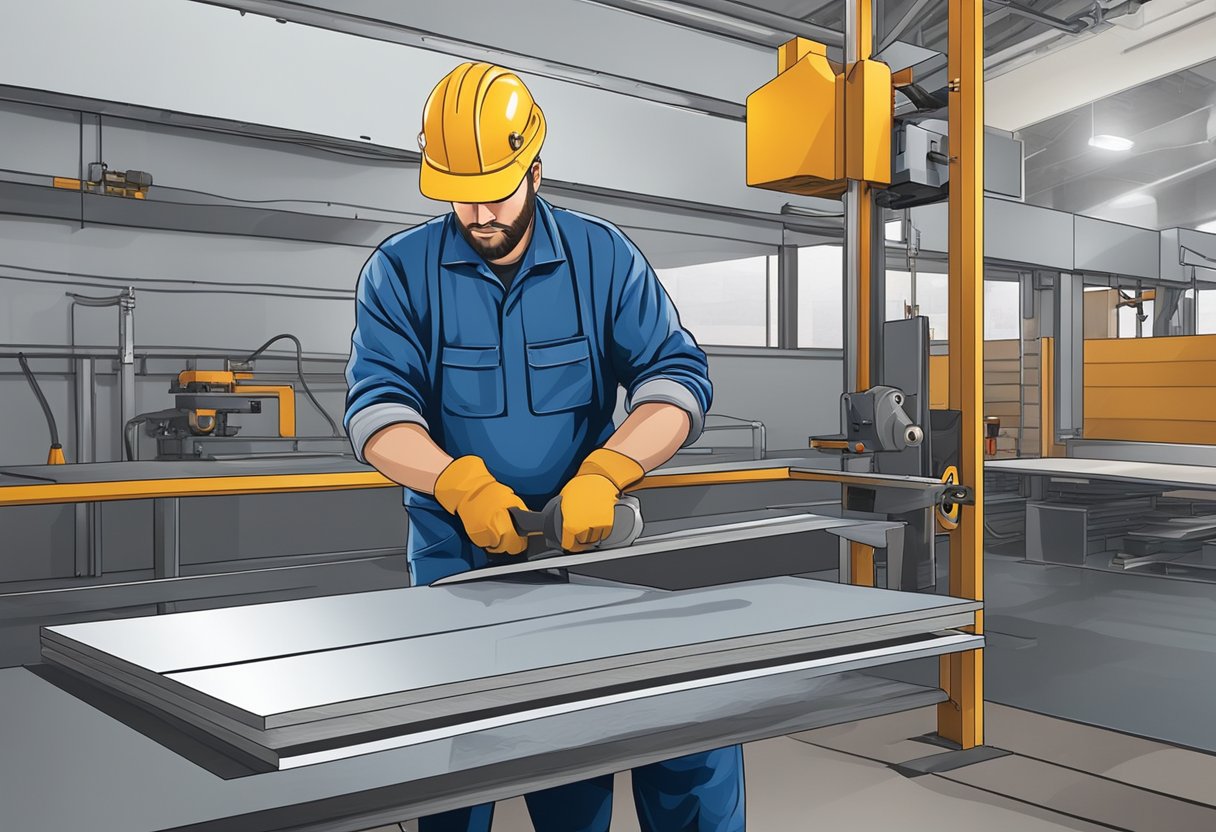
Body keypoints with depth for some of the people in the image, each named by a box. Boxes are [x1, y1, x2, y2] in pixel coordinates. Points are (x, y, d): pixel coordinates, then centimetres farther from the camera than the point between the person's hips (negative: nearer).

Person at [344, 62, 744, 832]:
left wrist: (603, 474, -26)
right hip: (458, 555, 0)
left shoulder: (605, 258, -1)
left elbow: (679, 377, -9)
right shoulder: (400, 271, -2)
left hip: (586, 542, 1)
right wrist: (461, 483, -30)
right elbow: (377, 407, -11)